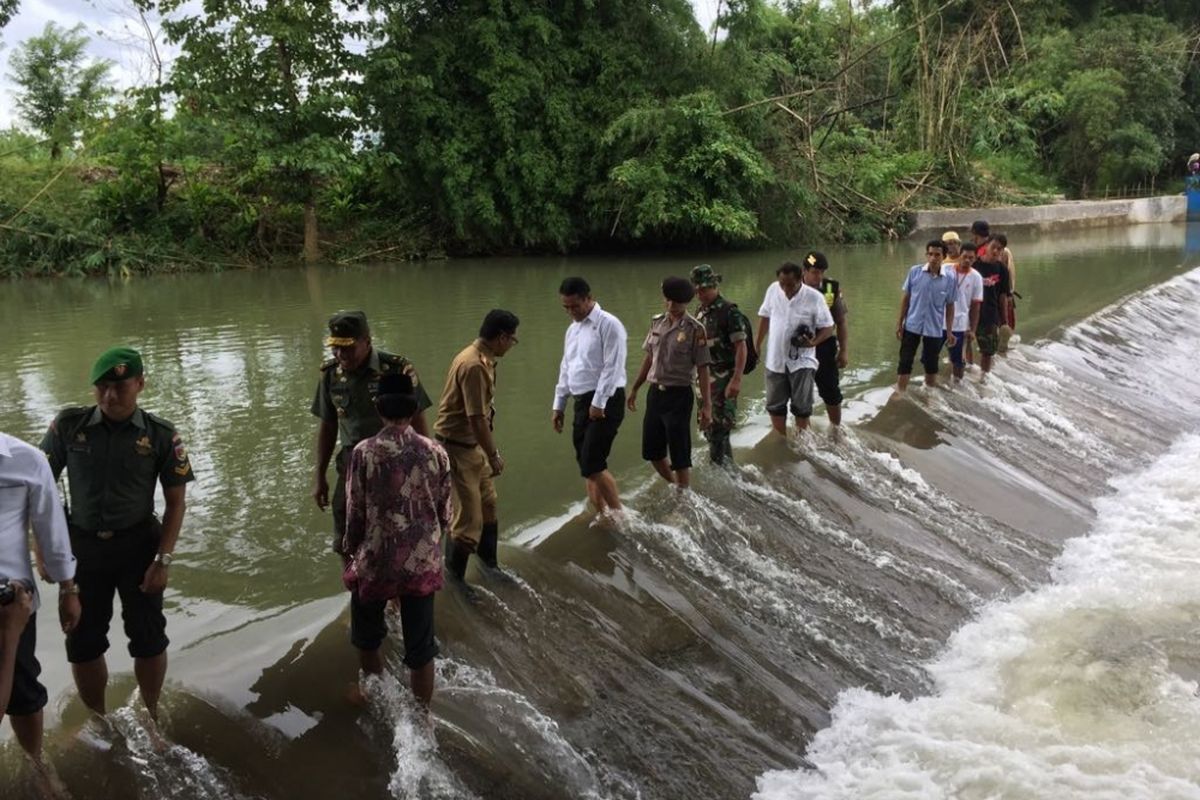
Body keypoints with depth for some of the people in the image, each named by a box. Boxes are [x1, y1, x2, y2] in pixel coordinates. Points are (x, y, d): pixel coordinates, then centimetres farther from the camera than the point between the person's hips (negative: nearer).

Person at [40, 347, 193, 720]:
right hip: (82, 546, 1)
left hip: (138, 545, -1)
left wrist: (164, 560, -10)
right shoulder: (68, 425, -7)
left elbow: (176, 501, -4)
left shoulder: (160, 435, -9)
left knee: (148, 637, 9)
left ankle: (150, 716, 30)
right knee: (82, 642, 11)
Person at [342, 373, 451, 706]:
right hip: (423, 562, 2)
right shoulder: (435, 452, -6)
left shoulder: (364, 452, -13)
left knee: (368, 641, 22)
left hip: (377, 562, -2)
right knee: (420, 648, 14)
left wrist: (349, 550, 10)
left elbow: (355, 513, -8)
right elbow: (445, 514, 1)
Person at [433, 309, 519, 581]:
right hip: (457, 447, -10)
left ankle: (488, 563, 41)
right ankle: (452, 579, 11)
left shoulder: (482, 359, 6)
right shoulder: (474, 366, -26)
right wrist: (493, 455, -17)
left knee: (487, 504, 23)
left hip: (473, 444, 11)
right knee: (468, 517, -4)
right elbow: (476, 418, -26)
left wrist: (490, 449, 18)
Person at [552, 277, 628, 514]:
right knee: (588, 467, 9)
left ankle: (619, 516, 0)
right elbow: (566, 369, 21)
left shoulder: (608, 325, -10)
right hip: (582, 402, 8)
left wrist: (599, 403, -19)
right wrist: (558, 405, 18)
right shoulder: (572, 329, 16)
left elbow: (612, 368, -16)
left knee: (592, 465, -13)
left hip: (605, 402, -8)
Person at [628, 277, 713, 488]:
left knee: (680, 455, 0)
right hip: (655, 392, 6)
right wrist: (634, 389, 18)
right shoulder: (657, 323, 7)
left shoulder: (695, 330, -10)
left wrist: (706, 406, -14)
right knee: (652, 452, 14)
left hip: (679, 395, -6)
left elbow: (703, 369, -11)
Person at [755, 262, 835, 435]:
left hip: (802, 361, -3)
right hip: (776, 359, 4)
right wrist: (757, 344, 14)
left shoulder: (814, 297, -14)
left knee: (801, 407, 3)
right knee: (775, 405, 12)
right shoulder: (773, 290, -4)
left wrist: (813, 342, -26)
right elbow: (765, 316, 11)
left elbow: (828, 327, -8)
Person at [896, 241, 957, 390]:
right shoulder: (915, 272, -7)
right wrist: (900, 322, 0)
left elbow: (950, 306, 1)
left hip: (934, 329, 1)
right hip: (912, 326, -1)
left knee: (931, 365, 13)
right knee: (905, 363, 2)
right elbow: (906, 298, 1)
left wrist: (949, 331, 0)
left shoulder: (949, 279, -7)